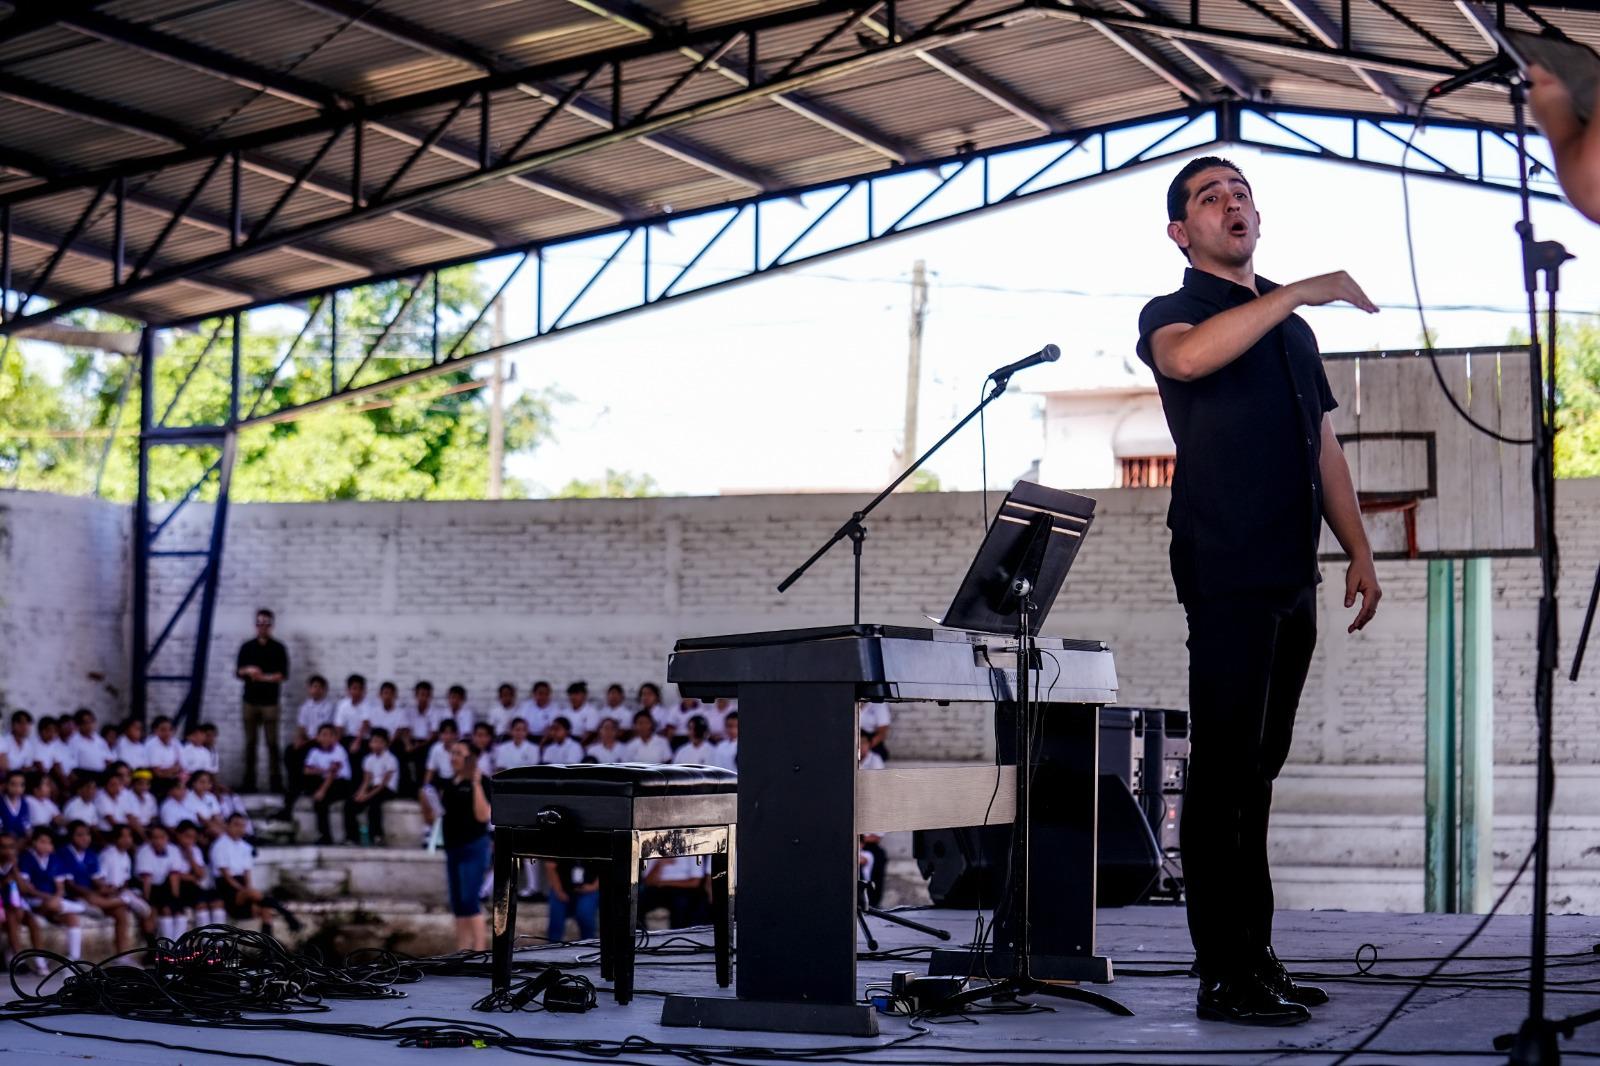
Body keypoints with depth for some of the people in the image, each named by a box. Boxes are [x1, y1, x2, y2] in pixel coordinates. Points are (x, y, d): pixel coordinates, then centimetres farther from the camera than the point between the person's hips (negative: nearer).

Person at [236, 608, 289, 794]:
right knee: (250, 742, 4)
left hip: (270, 701, -2)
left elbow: (283, 675, -3)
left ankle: (275, 782, -5)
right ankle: (249, 782, 8)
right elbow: (237, 672, 9)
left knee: (272, 742, -5)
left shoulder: (278, 649, 3)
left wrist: (263, 677, -13)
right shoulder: (247, 647, 9)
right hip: (250, 700, 2)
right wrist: (247, 671, -12)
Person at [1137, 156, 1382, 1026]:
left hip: (1290, 578, 7)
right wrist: (1297, 292, -25)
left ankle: (1256, 957, 13)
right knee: (1222, 772, -8)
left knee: (1259, 769, 9)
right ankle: (1223, 977, -8)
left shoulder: (1292, 327, 22)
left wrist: (1358, 550, 14)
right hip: (1225, 575, -7)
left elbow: (1323, 445, 23)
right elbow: (1185, 357, -25)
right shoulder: (1174, 312, 1)